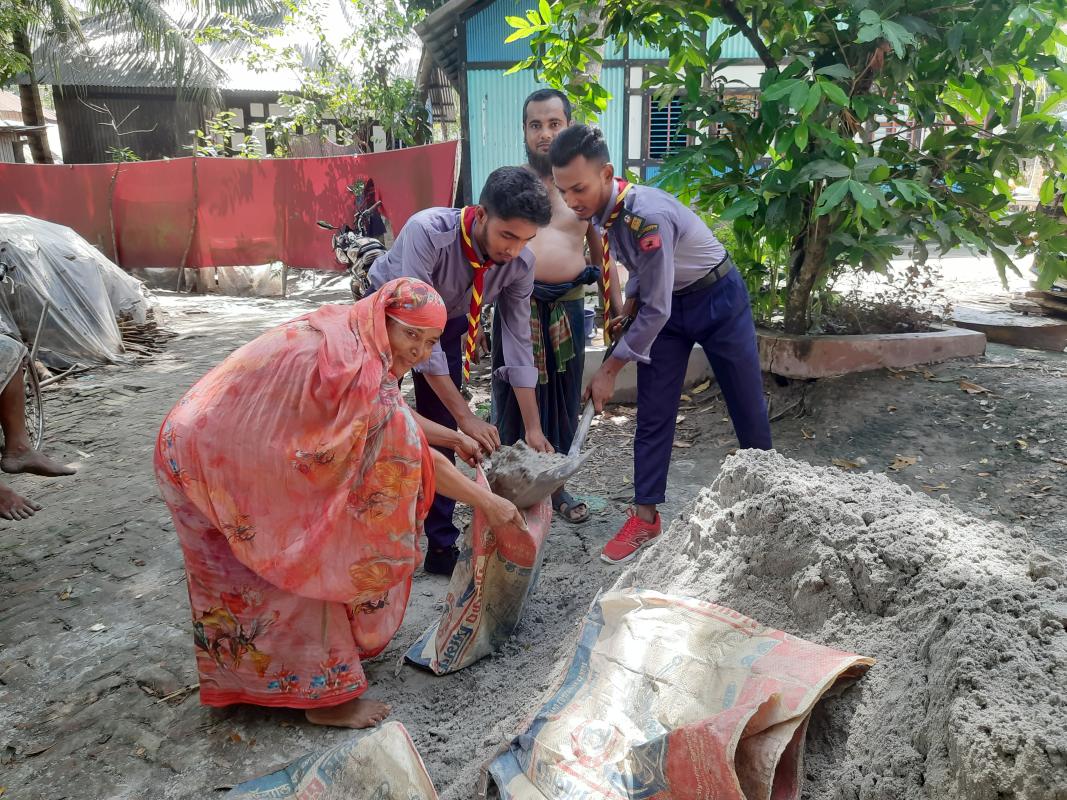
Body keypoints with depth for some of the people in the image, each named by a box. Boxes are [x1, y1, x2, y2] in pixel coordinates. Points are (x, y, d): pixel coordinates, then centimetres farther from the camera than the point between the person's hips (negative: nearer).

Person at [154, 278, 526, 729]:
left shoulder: (348, 338, 0)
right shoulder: (354, 366, -29)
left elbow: (397, 415, 15)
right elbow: (409, 454, -25)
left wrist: (454, 438, 18)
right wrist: (486, 502, -15)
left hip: (218, 445, 9)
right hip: (211, 461, -9)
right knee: (300, 571, 0)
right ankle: (325, 696, 15)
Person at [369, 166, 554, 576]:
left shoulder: (520, 263, -24)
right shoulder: (427, 232, -39)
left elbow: (518, 343, -16)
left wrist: (533, 428, -17)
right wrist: (467, 417, -41)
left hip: (448, 323, 3)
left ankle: (441, 547, 12)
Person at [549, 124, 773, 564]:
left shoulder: (647, 215, -35)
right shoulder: (603, 210, -10)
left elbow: (656, 310, -30)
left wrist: (609, 370, -23)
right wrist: (628, 305, -2)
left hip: (718, 300, -6)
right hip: (665, 302, 7)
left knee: (748, 408, 9)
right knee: (653, 416, 2)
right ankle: (645, 516, 11)